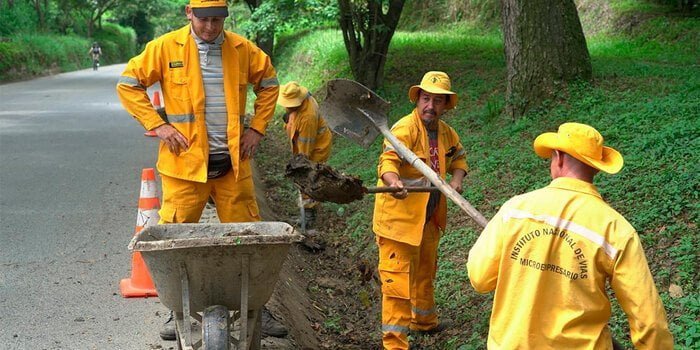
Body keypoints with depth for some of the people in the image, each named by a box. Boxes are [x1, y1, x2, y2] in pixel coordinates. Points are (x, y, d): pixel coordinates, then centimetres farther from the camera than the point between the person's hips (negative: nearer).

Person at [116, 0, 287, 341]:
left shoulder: (242, 49, 5)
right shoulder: (166, 47, -2)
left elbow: (269, 83, 19)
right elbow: (128, 84, 2)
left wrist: (257, 127, 9)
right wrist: (156, 125, -6)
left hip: (233, 162, 2)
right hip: (185, 161, -2)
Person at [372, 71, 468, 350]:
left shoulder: (445, 132, 6)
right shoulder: (405, 128, -19)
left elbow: (458, 156, 25)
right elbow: (388, 160, -33)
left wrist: (456, 179, 5)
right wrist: (393, 181, -54)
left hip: (429, 219, 8)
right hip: (399, 218, -8)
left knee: (425, 272, 25)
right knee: (398, 279, -8)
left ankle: (424, 320, 46)